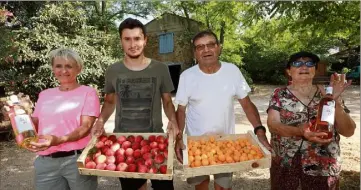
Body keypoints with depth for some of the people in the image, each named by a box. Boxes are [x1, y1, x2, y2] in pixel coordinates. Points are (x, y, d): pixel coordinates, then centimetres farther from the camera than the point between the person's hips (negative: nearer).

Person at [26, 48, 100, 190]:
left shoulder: (88, 92, -2)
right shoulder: (45, 95, 13)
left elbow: (86, 127, -11)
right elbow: (36, 126, 15)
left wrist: (59, 140, -26)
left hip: (77, 159, -3)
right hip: (45, 162, 4)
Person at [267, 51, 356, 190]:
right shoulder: (280, 94, -3)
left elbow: (348, 131, -6)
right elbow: (272, 124, -15)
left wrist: (335, 100, -20)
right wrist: (300, 131, -32)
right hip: (284, 164, -1)